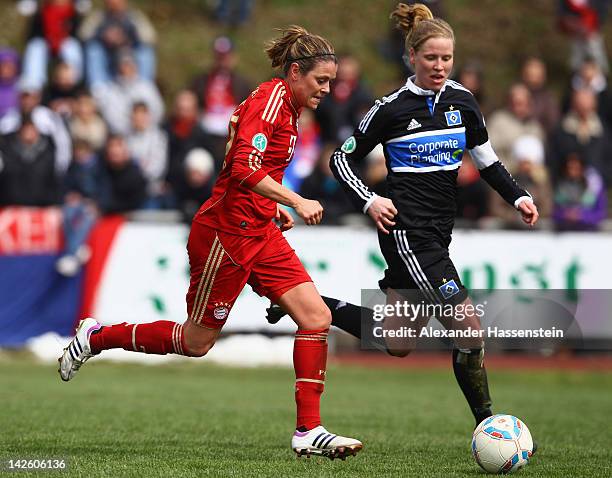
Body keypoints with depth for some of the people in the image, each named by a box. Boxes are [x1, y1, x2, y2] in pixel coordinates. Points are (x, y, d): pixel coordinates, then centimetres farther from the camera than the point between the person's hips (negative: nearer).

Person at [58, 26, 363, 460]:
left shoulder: (287, 106, 13)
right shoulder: (269, 99, -16)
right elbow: (244, 169, -27)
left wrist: (274, 208, 14)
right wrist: (295, 202, -27)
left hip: (258, 233, 9)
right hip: (226, 232, -9)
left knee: (317, 316, -4)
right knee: (196, 341, 4)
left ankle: (309, 431, -3)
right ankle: (96, 336, 24)